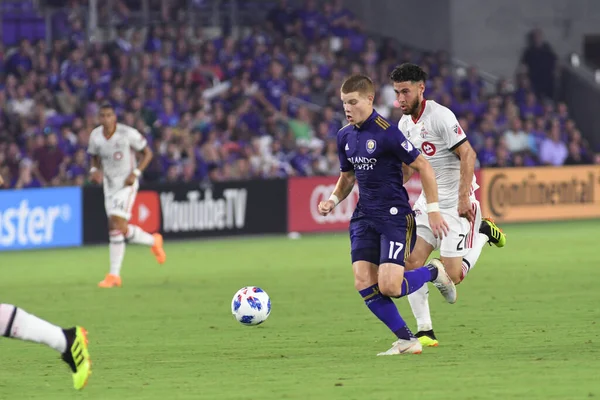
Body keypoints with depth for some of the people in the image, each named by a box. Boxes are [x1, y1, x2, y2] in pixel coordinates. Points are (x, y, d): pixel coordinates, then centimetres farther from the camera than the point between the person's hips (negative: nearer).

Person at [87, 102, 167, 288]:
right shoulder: (95, 136, 0)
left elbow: (147, 153, -4)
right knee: (114, 228, 3)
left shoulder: (128, 133, -14)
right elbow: (95, 158, 17)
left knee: (118, 225, -17)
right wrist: (94, 170, -6)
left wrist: (135, 173, -15)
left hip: (127, 184, -6)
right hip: (109, 184, 6)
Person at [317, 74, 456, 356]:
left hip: (395, 216, -7)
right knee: (363, 283, -7)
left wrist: (433, 209, -12)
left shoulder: (386, 132, -15)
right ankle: (406, 340, 5)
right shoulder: (344, 136, 7)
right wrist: (334, 200, 4)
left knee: (389, 287, -16)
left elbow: (423, 167, -11)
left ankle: (434, 272, 15)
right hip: (364, 217, 7)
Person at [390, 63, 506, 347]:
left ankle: (483, 232, 18)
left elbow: (468, 154, -19)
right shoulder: (404, 124, 8)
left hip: (456, 203, -7)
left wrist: (464, 197, -24)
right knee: (411, 263, -9)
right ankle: (425, 331, -2)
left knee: (452, 276, -8)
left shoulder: (440, 116, -17)